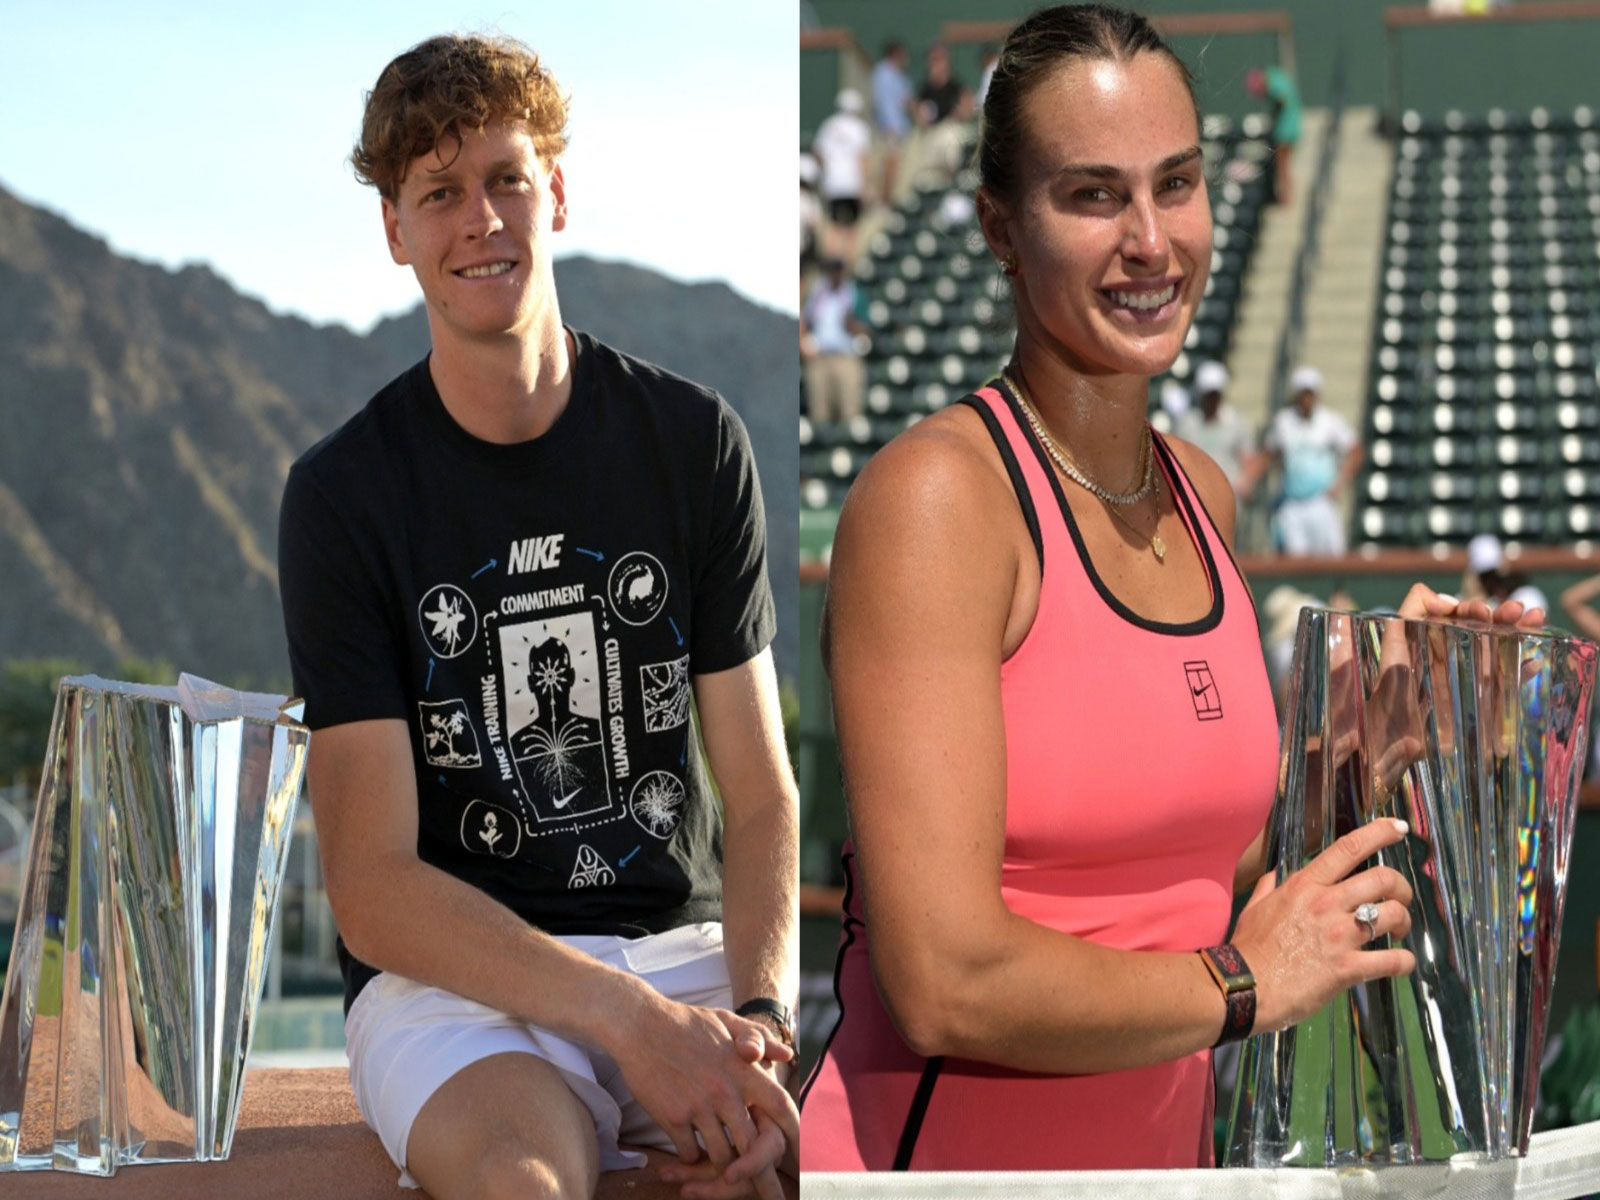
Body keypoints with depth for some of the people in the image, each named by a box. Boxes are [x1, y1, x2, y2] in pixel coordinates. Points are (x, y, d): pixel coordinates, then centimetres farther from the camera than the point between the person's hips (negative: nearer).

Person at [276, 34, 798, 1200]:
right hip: (448, 976, -3)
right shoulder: (344, 492, -2)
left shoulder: (694, 442, 6)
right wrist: (628, 1019, -22)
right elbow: (373, 894, -8)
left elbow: (760, 793, 5)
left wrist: (760, 1016, -16)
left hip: (684, 942, 3)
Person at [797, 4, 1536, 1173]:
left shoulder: (1204, 496, 6)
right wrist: (1248, 986, -10)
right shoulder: (936, 494, -16)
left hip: (1158, 1154, 7)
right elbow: (948, 982, -23)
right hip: (937, 1157, -7)